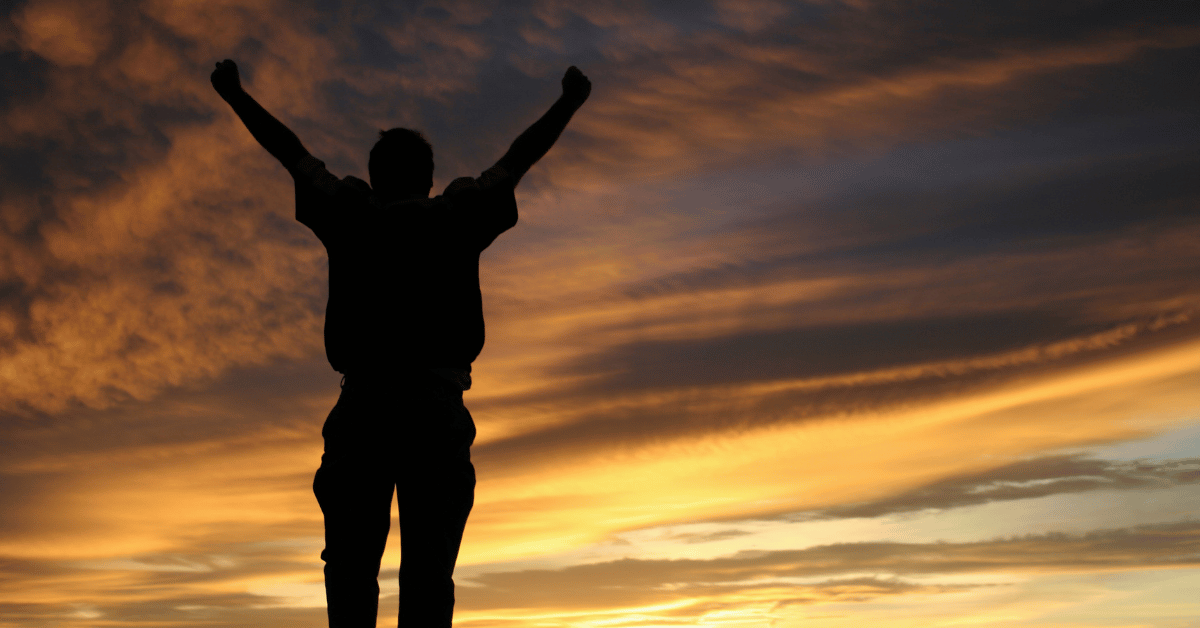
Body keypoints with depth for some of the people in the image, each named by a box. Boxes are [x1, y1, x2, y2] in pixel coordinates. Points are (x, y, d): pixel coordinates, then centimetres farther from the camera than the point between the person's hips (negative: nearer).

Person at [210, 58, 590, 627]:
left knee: (350, 569, 2)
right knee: (428, 574, -4)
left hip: (363, 406, 1)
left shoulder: (350, 216, 14)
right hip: (438, 410, 0)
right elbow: (520, 157, 24)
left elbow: (289, 151, 26)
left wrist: (234, 94, 40)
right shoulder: (456, 216, 12)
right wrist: (569, 101, 37)